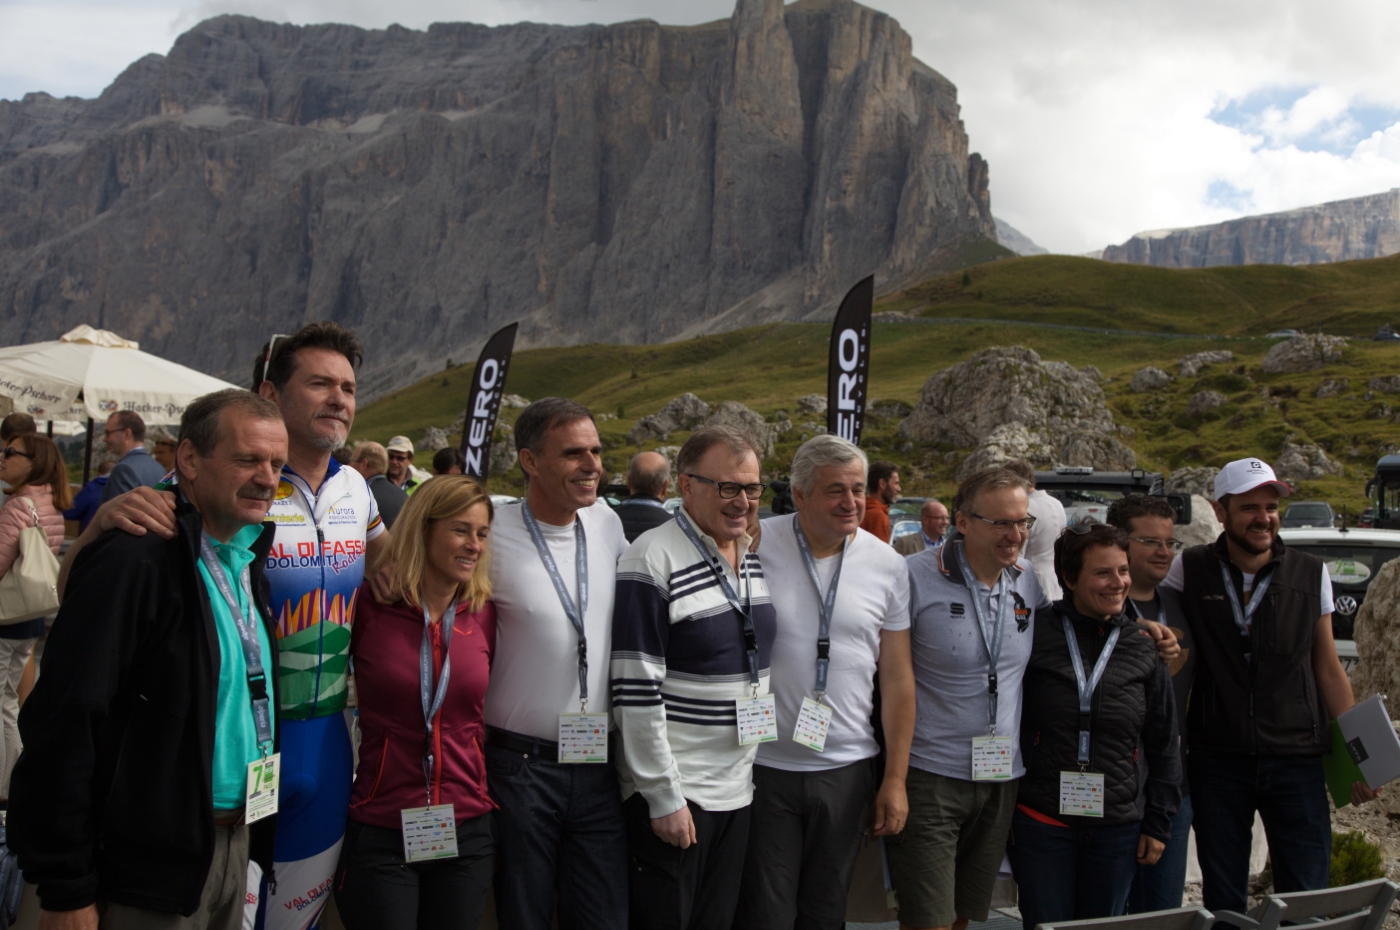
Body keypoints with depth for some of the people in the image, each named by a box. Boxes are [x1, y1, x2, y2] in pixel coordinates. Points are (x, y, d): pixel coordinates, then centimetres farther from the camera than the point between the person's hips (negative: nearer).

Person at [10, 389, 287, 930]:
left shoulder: (247, 561, 8)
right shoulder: (135, 561, -18)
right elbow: (64, 723, -21)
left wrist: (258, 836, 11)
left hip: (234, 843, 7)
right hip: (148, 872, -7)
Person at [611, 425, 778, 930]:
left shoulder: (756, 557, 9)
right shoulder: (653, 560, -15)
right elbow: (636, 692, -17)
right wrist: (664, 797, -16)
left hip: (739, 789, 7)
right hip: (674, 793, -7)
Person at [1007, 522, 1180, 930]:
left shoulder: (1144, 650, 3)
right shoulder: (1036, 635, -6)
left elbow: (1164, 746, 9)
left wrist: (1158, 823, 6)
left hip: (1118, 827, 2)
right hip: (1041, 822, -2)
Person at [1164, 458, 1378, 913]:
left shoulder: (1311, 574, 2)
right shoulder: (1189, 570, -2)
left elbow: (1328, 670, 8)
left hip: (1297, 760, 1)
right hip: (1216, 763, 0)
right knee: (1222, 899, 9)